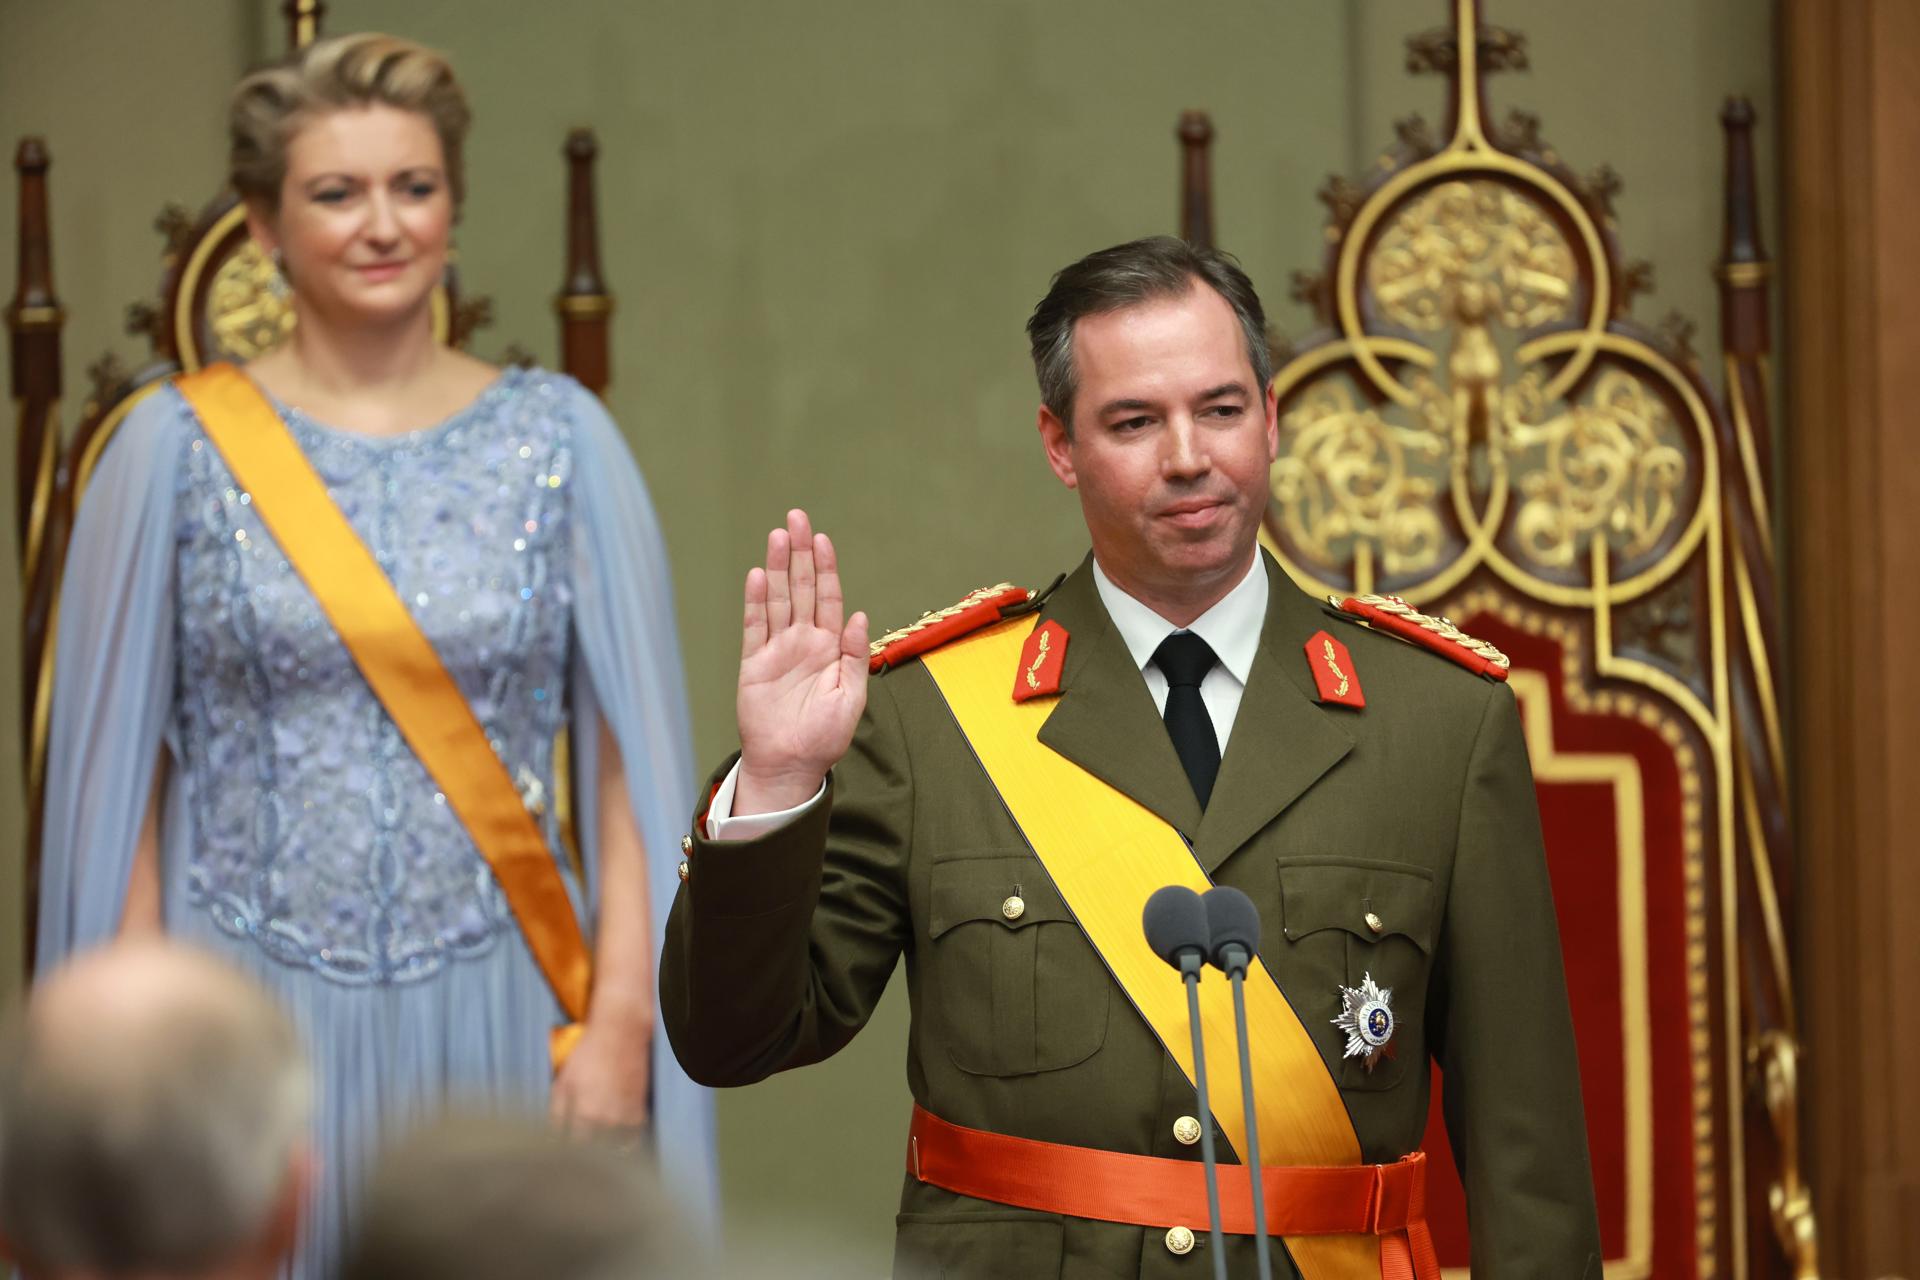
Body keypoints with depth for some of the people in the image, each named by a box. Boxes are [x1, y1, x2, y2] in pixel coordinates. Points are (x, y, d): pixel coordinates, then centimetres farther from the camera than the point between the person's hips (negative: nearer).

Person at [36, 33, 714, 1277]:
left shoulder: (558, 438, 3)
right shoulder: (176, 449, 1)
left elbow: (630, 754, 2)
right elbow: (120, 767, 2)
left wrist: (622, 1022, -7)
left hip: (496, 1031, 1)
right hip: (253, 1029, -1)